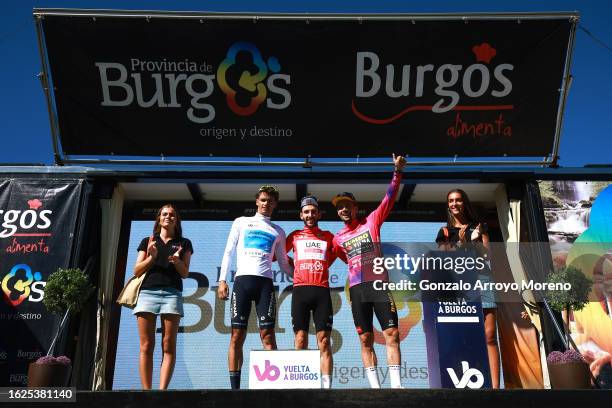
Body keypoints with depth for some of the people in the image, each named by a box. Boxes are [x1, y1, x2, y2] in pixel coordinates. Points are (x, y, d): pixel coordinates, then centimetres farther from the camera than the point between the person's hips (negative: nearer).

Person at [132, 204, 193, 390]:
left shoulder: (184, 243, 18)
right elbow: (137, 271, 14)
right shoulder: (147, 241, 20)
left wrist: (176, 261, -9)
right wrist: (151, 257, -3)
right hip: (147, 292, 1)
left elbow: (185, 273, 11)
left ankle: (162, 390, -12)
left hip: (172, 293, -1)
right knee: (146, 346, -5)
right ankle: (146, 390, -3)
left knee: (169, 346, -9)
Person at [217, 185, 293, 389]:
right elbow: (229, 252, 10)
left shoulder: (278, 231, 20)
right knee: (237, 334, -3)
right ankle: (234, 386, 0)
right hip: (242, 280, -1)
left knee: (267, 334, -7)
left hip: (265, 282, 1)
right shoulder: (241, 222, 16)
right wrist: (222, 280, 0)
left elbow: (283, 263, 21)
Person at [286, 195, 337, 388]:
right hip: (300, 290, 0)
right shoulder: (295, 236, 16)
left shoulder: (328, 236, 17)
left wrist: (319, 269, 9)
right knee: (300, 339, -3)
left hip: (322, 290, 0)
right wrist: (295, 267, 11)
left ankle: (327, 385, -6)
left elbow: (334, 256, 22)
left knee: (324, 341, -5)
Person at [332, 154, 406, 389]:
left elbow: (389, 198, 1)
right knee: (366, 339, 1)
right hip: (357, 289, 2)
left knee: (392, 334, -7)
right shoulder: (337, 239, 14)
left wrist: (398, 171, -7)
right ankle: (374, 386, 4)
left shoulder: (372, 221, 8)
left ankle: (396, 384, -5)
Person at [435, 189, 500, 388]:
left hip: (481, 277, 0)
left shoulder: (479, 227, 16)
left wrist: (474, 240, -9)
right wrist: (462, 243, -9)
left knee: (490, 335, -9)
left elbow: (488, 254, 8)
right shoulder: (445, 231, 15)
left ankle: (495, 386, -11)